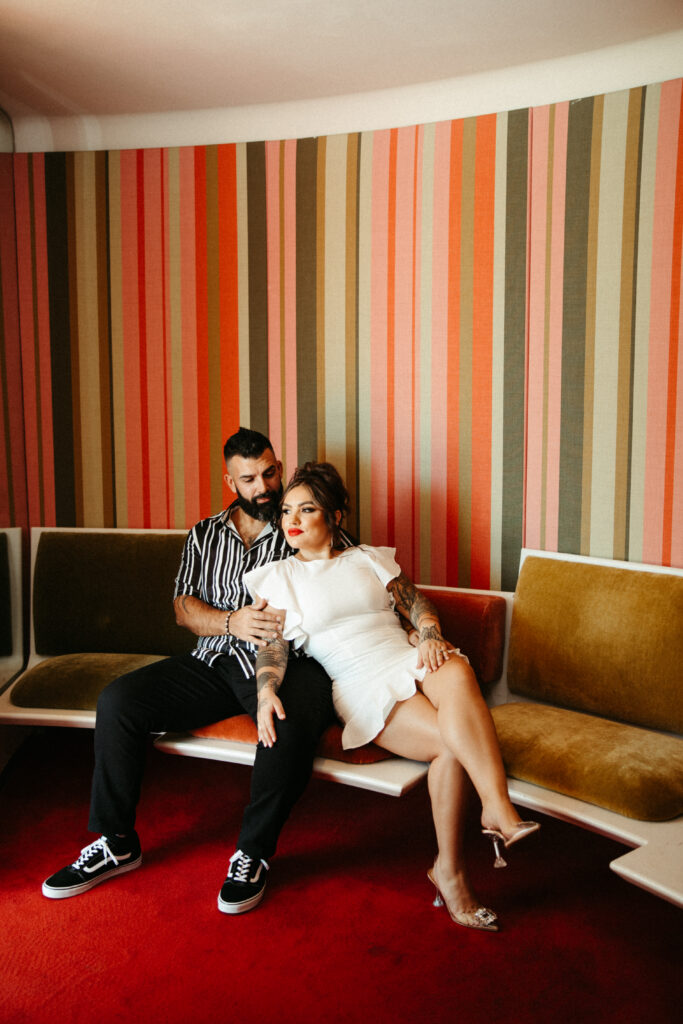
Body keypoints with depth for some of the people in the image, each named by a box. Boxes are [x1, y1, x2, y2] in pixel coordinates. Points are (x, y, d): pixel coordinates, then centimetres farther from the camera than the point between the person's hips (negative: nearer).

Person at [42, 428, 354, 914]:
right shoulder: (204, 535, 17)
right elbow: (184, 607, 9)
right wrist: (232, 622, -13)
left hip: (289, 661, -4)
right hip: (215, 662, 4)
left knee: (291, 723, -37)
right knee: (118, 700, -13)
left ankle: (254, 853, -14)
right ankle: (117, 843, 2)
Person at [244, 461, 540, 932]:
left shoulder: (371, 559, 20)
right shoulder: (277, 577, 13)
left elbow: (418, 603, 13)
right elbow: (273, 645, 3)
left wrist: (432, 636, -9)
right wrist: (267, 691, -17)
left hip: (409, 663, 3)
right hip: (361, 686, -3)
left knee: (457, 671, -35)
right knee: (451, 741, -30)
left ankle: (498, 810, -32)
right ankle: (451, 869, -23)